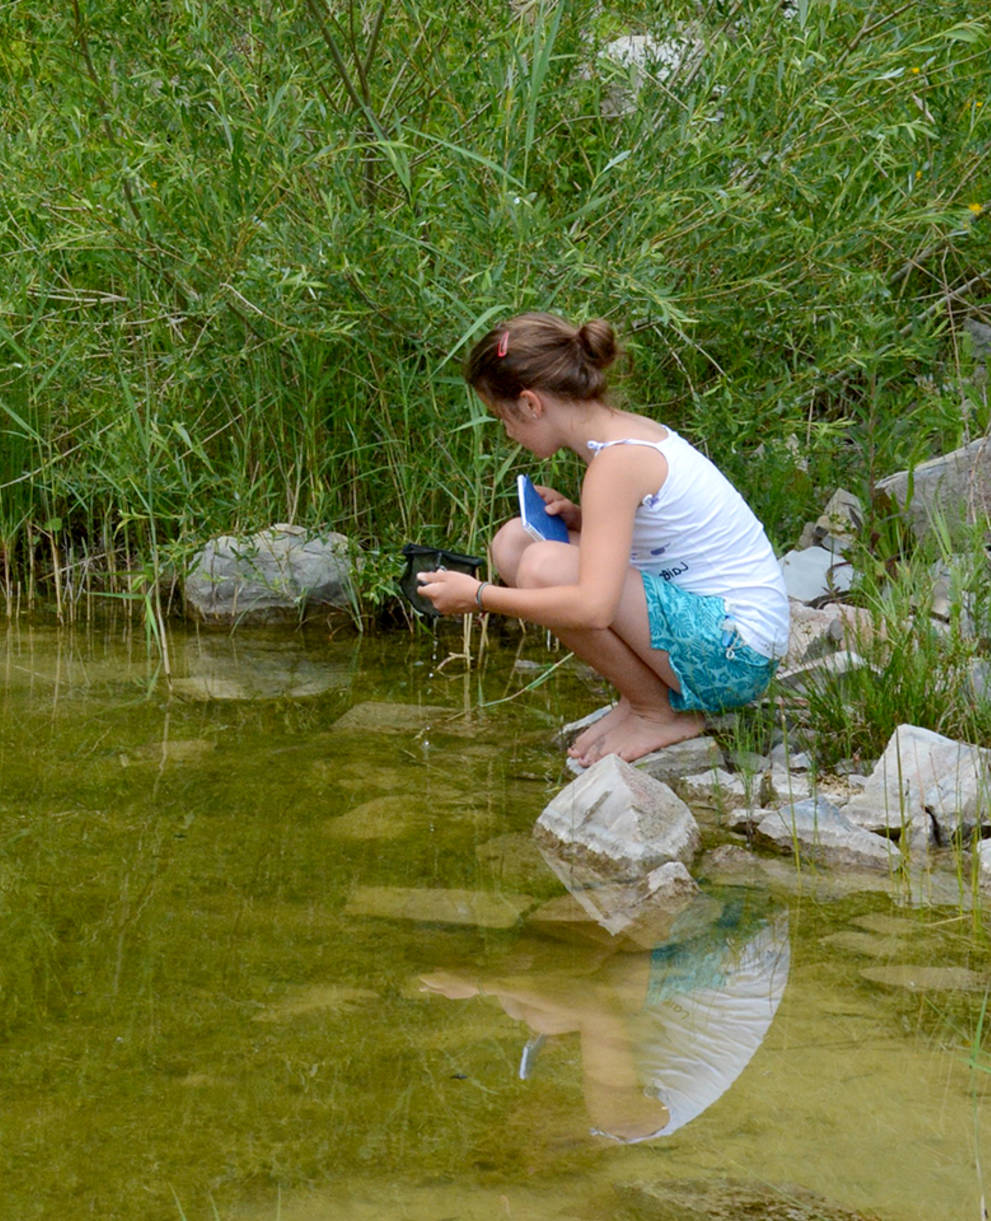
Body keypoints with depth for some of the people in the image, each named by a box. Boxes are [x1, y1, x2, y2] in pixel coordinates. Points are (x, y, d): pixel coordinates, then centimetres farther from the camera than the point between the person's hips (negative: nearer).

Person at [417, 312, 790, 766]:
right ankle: (642, 696, 9)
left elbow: (593, 607, -30)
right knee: (514, 541, 5)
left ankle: (662, 714, -6)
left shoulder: (617, 461, -21)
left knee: (544, 567, -25)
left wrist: (478, 596, -20)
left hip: (736, 654, -10)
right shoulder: (624, 429, 6)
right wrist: (580, 519, 4)